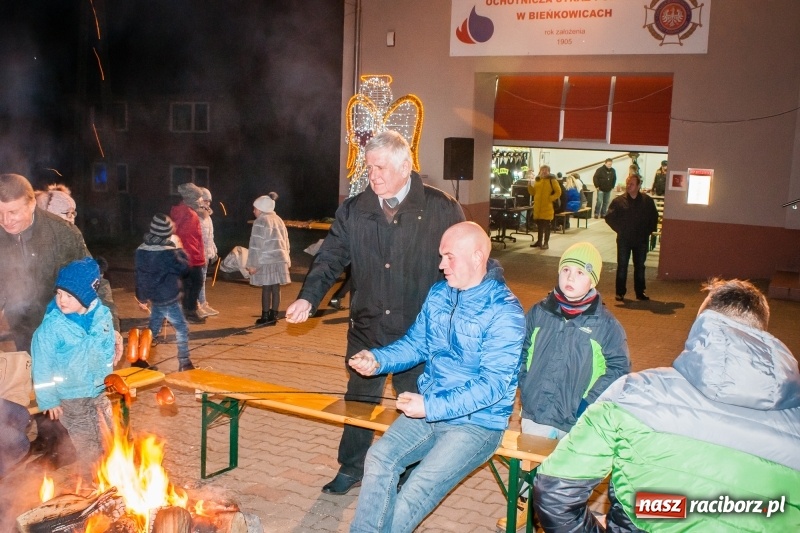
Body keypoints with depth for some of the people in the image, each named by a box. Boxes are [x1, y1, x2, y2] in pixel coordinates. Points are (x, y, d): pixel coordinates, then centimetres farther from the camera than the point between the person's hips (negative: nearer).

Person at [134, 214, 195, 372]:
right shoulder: (168, 252, -20)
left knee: (153, 328, 21)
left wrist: (141, 297, 21)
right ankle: (184, 362, 3)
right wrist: (179, 248, -3)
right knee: (182, 329, 3)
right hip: (169, 299, -7)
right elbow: (184, 267, -12)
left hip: (153, 297, 7)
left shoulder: (141, 250, 4)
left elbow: (139, 275, 11)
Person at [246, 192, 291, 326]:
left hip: (266, 261, -7)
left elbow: (256, 244, -12)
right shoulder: (279, 220, 15)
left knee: (266, 289, -1)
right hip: (280, 259, 7)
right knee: (276, 288, 7)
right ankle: (273, 316, 11)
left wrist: (252, 264, -10)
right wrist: (286, 260, 22)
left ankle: (266, 316, 3)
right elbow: (285, 241, 18)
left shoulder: (260, 222, -8)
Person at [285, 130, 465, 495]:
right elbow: (330, 258, -1)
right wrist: (308, 297, -16)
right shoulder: (354, 210, 1)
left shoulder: (441, 209, -8)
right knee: (359, 402, 17)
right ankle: (351, 468, 38)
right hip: (367, 329, 3)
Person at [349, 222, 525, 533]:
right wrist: (377, 360, -5)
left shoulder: (504, 312, -15)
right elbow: (415, 344, 15)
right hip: (429, 410, 6)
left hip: (477, 422, -6)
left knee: (414, 493, -20)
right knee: (380, 457, -18)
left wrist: (432, 407, -25)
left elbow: (494, 383, -20)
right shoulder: (438, 294, 6)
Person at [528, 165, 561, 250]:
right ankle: (539, 241, 23)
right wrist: (530, 185, -2)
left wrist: (550, 198, -16)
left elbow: (558, 192, -8)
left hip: (547, 207, -5)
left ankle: (546, 243, 6)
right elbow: (533, 192, 13)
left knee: (546, 226, 0)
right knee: (539, 225, 13)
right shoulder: (537, 180, 12)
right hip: (538, 207, 5)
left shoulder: (552, 180, -5)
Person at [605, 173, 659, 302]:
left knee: (640, 267, 11)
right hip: (624, 240, -2)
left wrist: (648, 231, 4)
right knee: (622, 266, 1)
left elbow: (654, 217, 11)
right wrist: (619, 229, -6)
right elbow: (609, 217, -2)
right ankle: (620, 293, 8)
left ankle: (640, 292, 21)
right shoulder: (619, 201, -5)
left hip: (641, 240, 2)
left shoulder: (647, 201, 0)